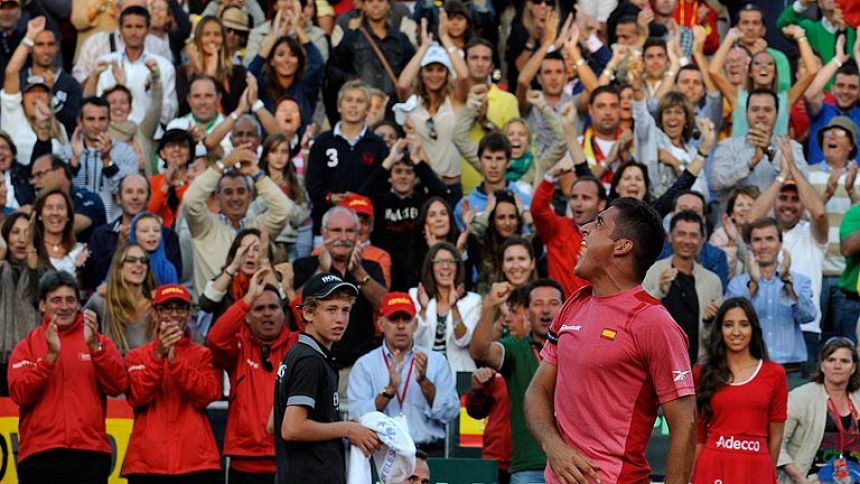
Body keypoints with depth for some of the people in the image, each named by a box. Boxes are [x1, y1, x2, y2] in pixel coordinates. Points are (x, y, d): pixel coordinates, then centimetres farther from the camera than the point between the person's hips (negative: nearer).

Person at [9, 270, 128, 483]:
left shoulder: (99, 342, 12)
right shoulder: (27, 347, 10)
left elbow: (118, 385, -3)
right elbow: (20, 395, -5)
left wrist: (94, 345, -15)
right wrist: (50, 355, -15)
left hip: (90, 456, 1)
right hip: (40, 456, -1)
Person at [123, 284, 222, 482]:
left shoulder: (204, 355, 12)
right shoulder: (137, 356, 12)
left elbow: (208, 394, -6)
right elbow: (136, 397, -5)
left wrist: (175, 360, -17)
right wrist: (158, 356, -16)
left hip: (195, 462, 0)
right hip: (148, 463, 0)